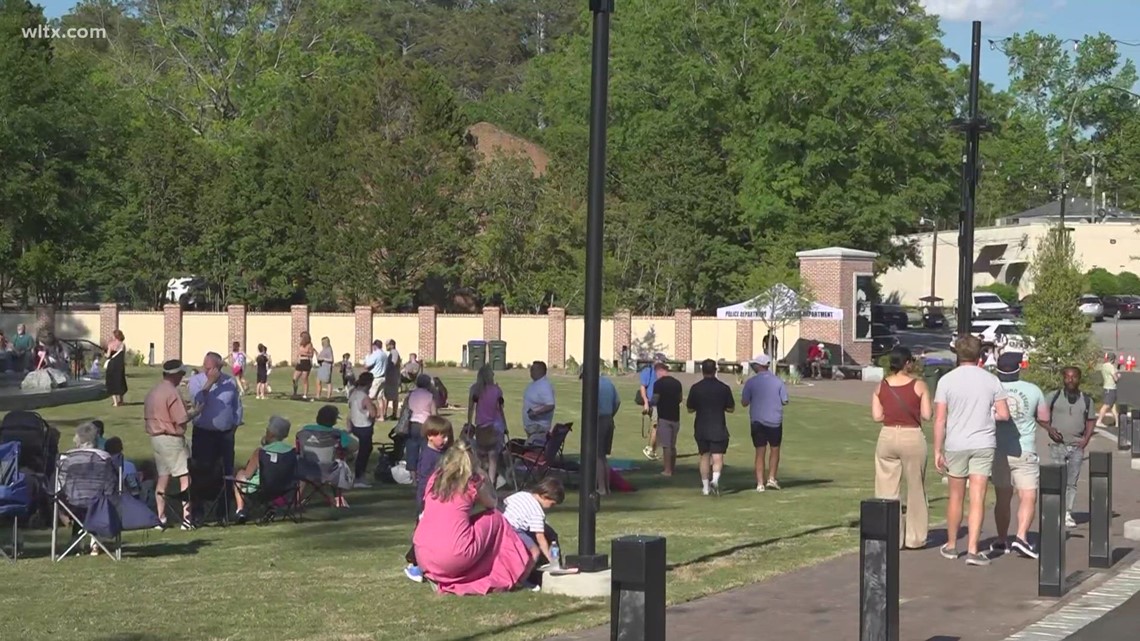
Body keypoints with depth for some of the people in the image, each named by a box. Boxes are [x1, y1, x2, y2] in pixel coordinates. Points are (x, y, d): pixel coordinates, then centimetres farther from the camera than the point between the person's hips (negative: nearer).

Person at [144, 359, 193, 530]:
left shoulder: (152, 392, 11)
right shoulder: (172, 393, -16)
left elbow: (146, 419, 15)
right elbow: (181, 421, -19)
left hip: (155, 438, 9)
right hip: (171, 439, -9)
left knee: (162, 478, 13)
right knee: (185, 478, -2)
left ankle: (160, 518, 14)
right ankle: (186, 518, -5)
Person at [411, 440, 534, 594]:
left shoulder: (434, 479, 12)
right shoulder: (472, 483, 2)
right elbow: (492, 503, 20)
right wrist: (481, 475, 24)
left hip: (422, 558, 5)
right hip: (454, 557, -5)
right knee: (496, 518, 16)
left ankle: (437, 578, 22)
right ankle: (502, 577, 24)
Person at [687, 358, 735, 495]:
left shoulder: (696, 388, -3)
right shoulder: (724, 388, -4)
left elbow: (690, 409, 2)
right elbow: (731, 408, 1)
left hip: (701, 429, 2)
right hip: (718, 428, -2)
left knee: (704, 457, 13)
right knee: (717, 457, -1)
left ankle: (705, 486, 16)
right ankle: (715, 479, -26)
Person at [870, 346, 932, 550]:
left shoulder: (881, 387, 2)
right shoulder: (919, 386, -6)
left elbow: (877, 416, 0)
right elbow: (927, 415, -8)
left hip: (887, 437, 2)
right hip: (912, 438, -2)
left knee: (887, 489, 6)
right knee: (915, 489, 10)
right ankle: (915, 538, 15)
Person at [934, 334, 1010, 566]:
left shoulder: (947, 380, -4)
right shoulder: (991, 380, -1)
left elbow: (940, 419, -6)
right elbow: (1004, 414, -2)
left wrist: (937, 450, -1)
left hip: (956, 445, 0)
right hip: (983, 444, 0)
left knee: (956, 497, 14)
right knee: (977, 499, -1)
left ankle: (951, 546, 24)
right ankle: (972, 550, -8)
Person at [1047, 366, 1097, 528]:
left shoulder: (1086, 400, 7)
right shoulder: (1054, 397, 2)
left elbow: (1091, 421, 12)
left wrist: (1086, 440, -1)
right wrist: (1050, 430, -9)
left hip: (1077, 446, 2)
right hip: (1057, 445, -2)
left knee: (1072, 482, 3)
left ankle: (1068, 514, 8)